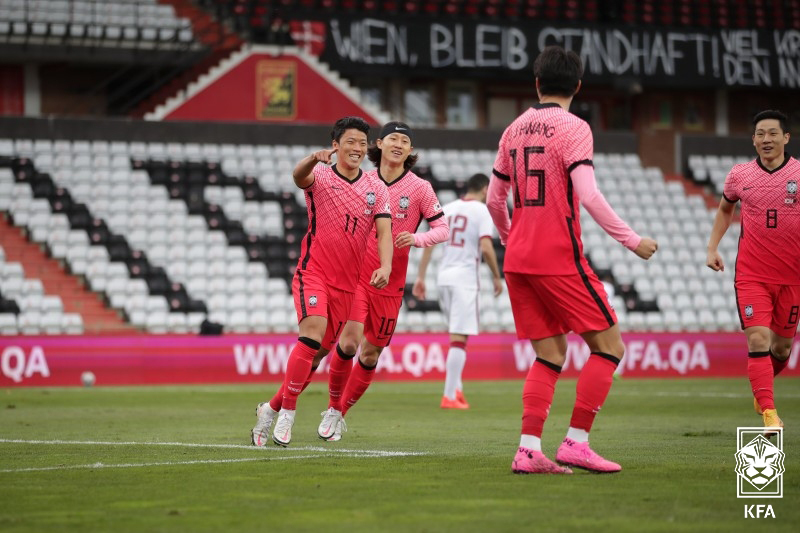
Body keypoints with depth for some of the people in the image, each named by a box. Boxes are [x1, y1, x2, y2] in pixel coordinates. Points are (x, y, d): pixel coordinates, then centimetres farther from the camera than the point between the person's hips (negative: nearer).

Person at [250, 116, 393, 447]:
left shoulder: (376, 188, 8)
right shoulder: (320, 176, -3)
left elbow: (384, 231, 0)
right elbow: (299, 175, -26)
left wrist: (385, 265, -20)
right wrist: (315, 159, -50)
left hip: (348, 283, 5)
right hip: (313, 273, -5)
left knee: (319, 352, 7)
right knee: (313, 331, -26)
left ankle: (271, 408, 23)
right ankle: (287, 413, -19)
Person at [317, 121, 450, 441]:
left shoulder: (419, 187, -1)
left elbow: (442, 229, -1)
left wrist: (416, 238, -19)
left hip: (390, 282, 0)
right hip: (356, 272, 0)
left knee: (370, 354, 4)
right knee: (349, 340, -18)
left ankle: (342, 413, 23)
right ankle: (333, 408, 1)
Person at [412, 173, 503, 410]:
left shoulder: (448, 208, 12)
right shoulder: (481, 210, -4)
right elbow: (486, 248, -14)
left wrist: (420, 277, 9)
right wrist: (497, 277, -2)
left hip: (443, 278, 6)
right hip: (465, 279, -6)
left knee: (457, 335, 19)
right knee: (459, 338, -6)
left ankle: (457, 390, 15)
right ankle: (449, 396, -9)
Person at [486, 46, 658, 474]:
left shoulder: (514, 130, 12)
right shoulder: (573, 129, -8)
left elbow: (494, 201, 17)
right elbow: (589, 197, -19)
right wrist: (632, 241, -14)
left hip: (518, 259, 7)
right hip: (559, 258, -7)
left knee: (550, 354, 10)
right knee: (608, 345, 1)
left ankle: (528, 450, -2)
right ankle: (575, 443, -6)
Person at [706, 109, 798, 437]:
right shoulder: (739, 175, 2)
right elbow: (725, 209, 21)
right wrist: (712, 247, 10)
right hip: (751, 274, 0)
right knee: (758, 340, -15)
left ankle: (762, 388, 40)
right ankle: (769, 414, -15)